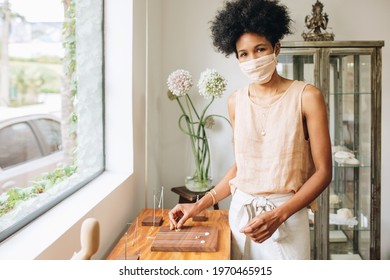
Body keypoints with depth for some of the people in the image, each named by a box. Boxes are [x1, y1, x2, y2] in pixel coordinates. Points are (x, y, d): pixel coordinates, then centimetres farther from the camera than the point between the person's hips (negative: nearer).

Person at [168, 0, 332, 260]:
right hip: (240, 213, 4)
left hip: (287, 218, -3)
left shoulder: (306, 97, -8)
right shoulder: (236, 101, 4)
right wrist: (200, 205, 5)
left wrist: (278, 215, -19)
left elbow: (323, 171, -8)